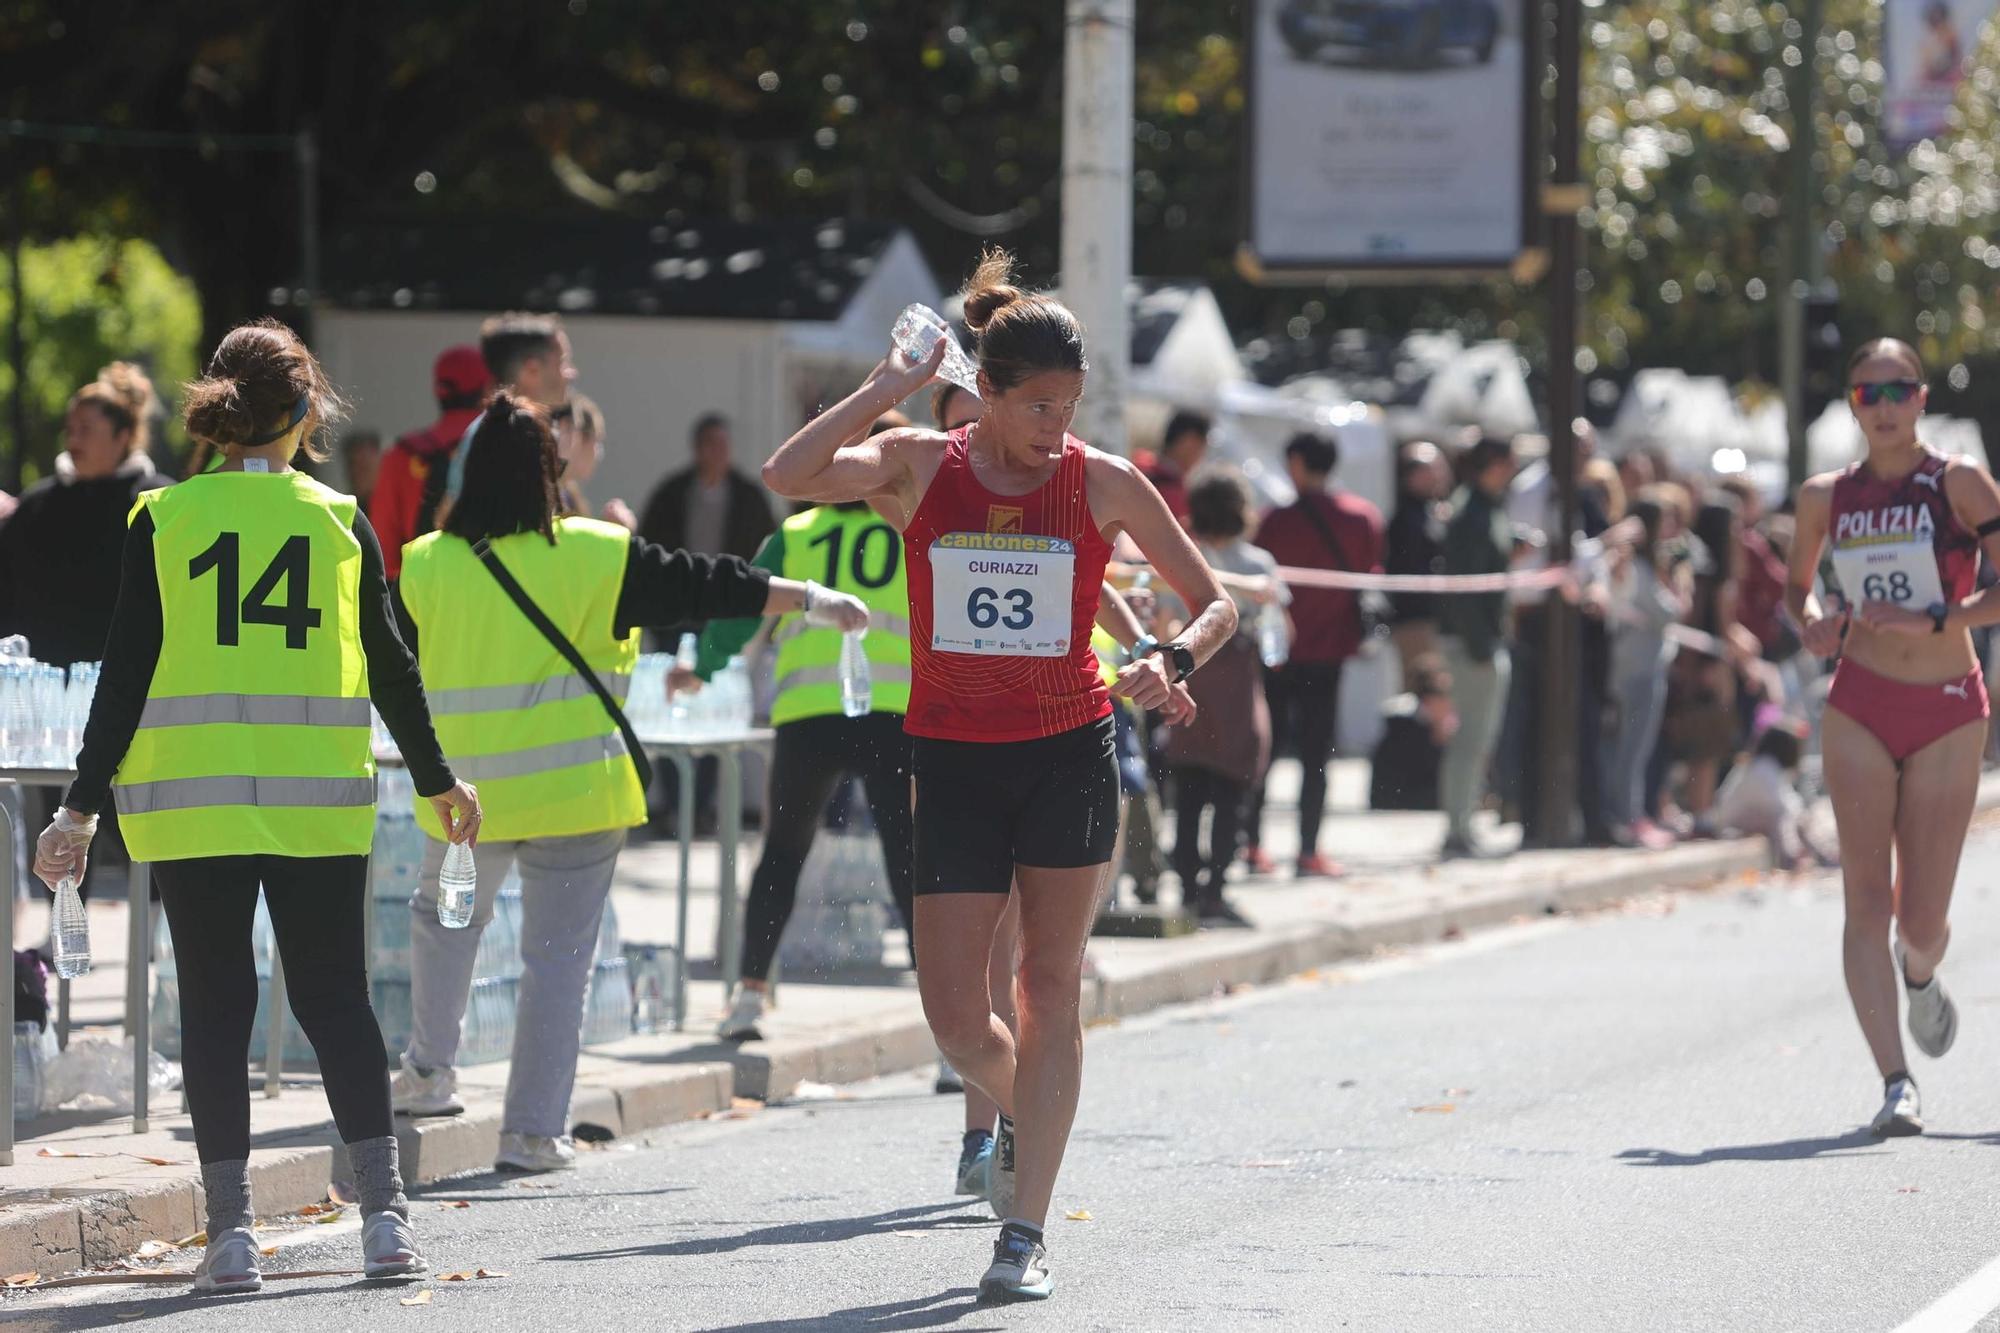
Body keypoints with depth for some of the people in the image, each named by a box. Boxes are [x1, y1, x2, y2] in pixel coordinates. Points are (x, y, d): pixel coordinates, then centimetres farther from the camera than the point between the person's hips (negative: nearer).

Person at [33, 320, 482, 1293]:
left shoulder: (162, 520, -1)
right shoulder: (340, 522, 2)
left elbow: (127, 670, -3)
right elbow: (389, 666, 7)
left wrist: (83, 808, 1)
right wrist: (437, 781, 20)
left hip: (191, 802, -1)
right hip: (318, 804, 1)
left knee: (214, 1005, 3)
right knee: (335, 997, 9)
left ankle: (230, 1231, 0)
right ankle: (384, 1212, 2)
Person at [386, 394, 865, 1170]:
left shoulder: (426, 566, -2)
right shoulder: (596, 557, -8)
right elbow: (701, 587, -3)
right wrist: (813, 602, 6)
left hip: (465, 792, 2)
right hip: (576, 791, -2)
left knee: (446, 916, 29)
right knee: (557, 958, 3)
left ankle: (428, 1070, 32)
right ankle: (533, 1130, 1)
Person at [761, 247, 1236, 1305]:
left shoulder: (1102, 483, -2)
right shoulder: (920, 467, -2)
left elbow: (1214, 603, 5)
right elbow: (787, 477, -20)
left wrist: (1172, 661, -15)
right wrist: (884, 390, -17)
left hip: (1070, 753, -1)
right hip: (955, 760, 1)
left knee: (1050, 988, -1)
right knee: (953, 1012, -1)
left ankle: (1025, 1232, 2)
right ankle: (1017, 1115, 34)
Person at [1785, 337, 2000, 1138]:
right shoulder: (1826, 498, 4)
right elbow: (1796, 583, 21)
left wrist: (1934, 621, -20)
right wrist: (1811, 623, -1)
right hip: (1859, 709, 2)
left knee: (1922, 921, 2)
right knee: (1867, 900, -11)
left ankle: (1920, 978, 41)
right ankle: (1895, 1082, -12)